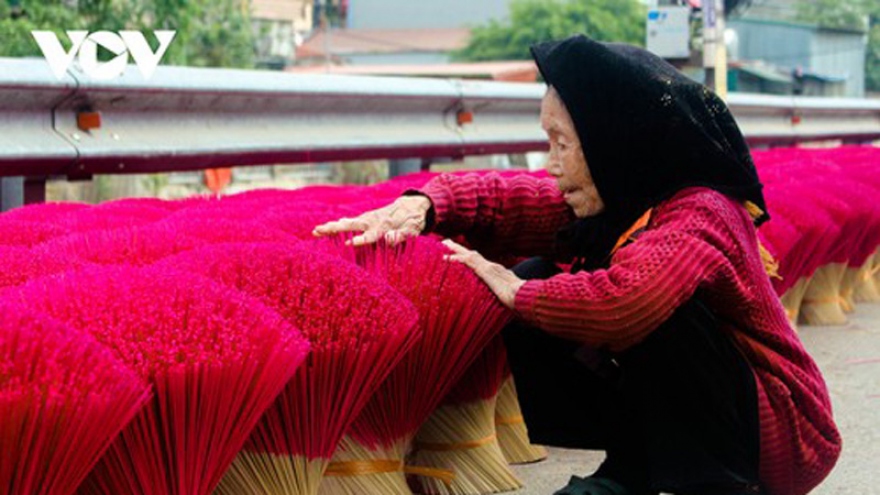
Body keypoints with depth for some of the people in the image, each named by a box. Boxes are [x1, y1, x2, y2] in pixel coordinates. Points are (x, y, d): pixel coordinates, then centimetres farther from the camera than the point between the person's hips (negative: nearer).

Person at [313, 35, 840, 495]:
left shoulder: (697, 216, -28)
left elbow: (623, 303, -44)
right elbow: (503, 197, 0)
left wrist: (517, 293, -27)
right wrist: (423, 203, -21)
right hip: (673, 417, 8)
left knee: (664, 312, -32)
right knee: (540, 277, -2)